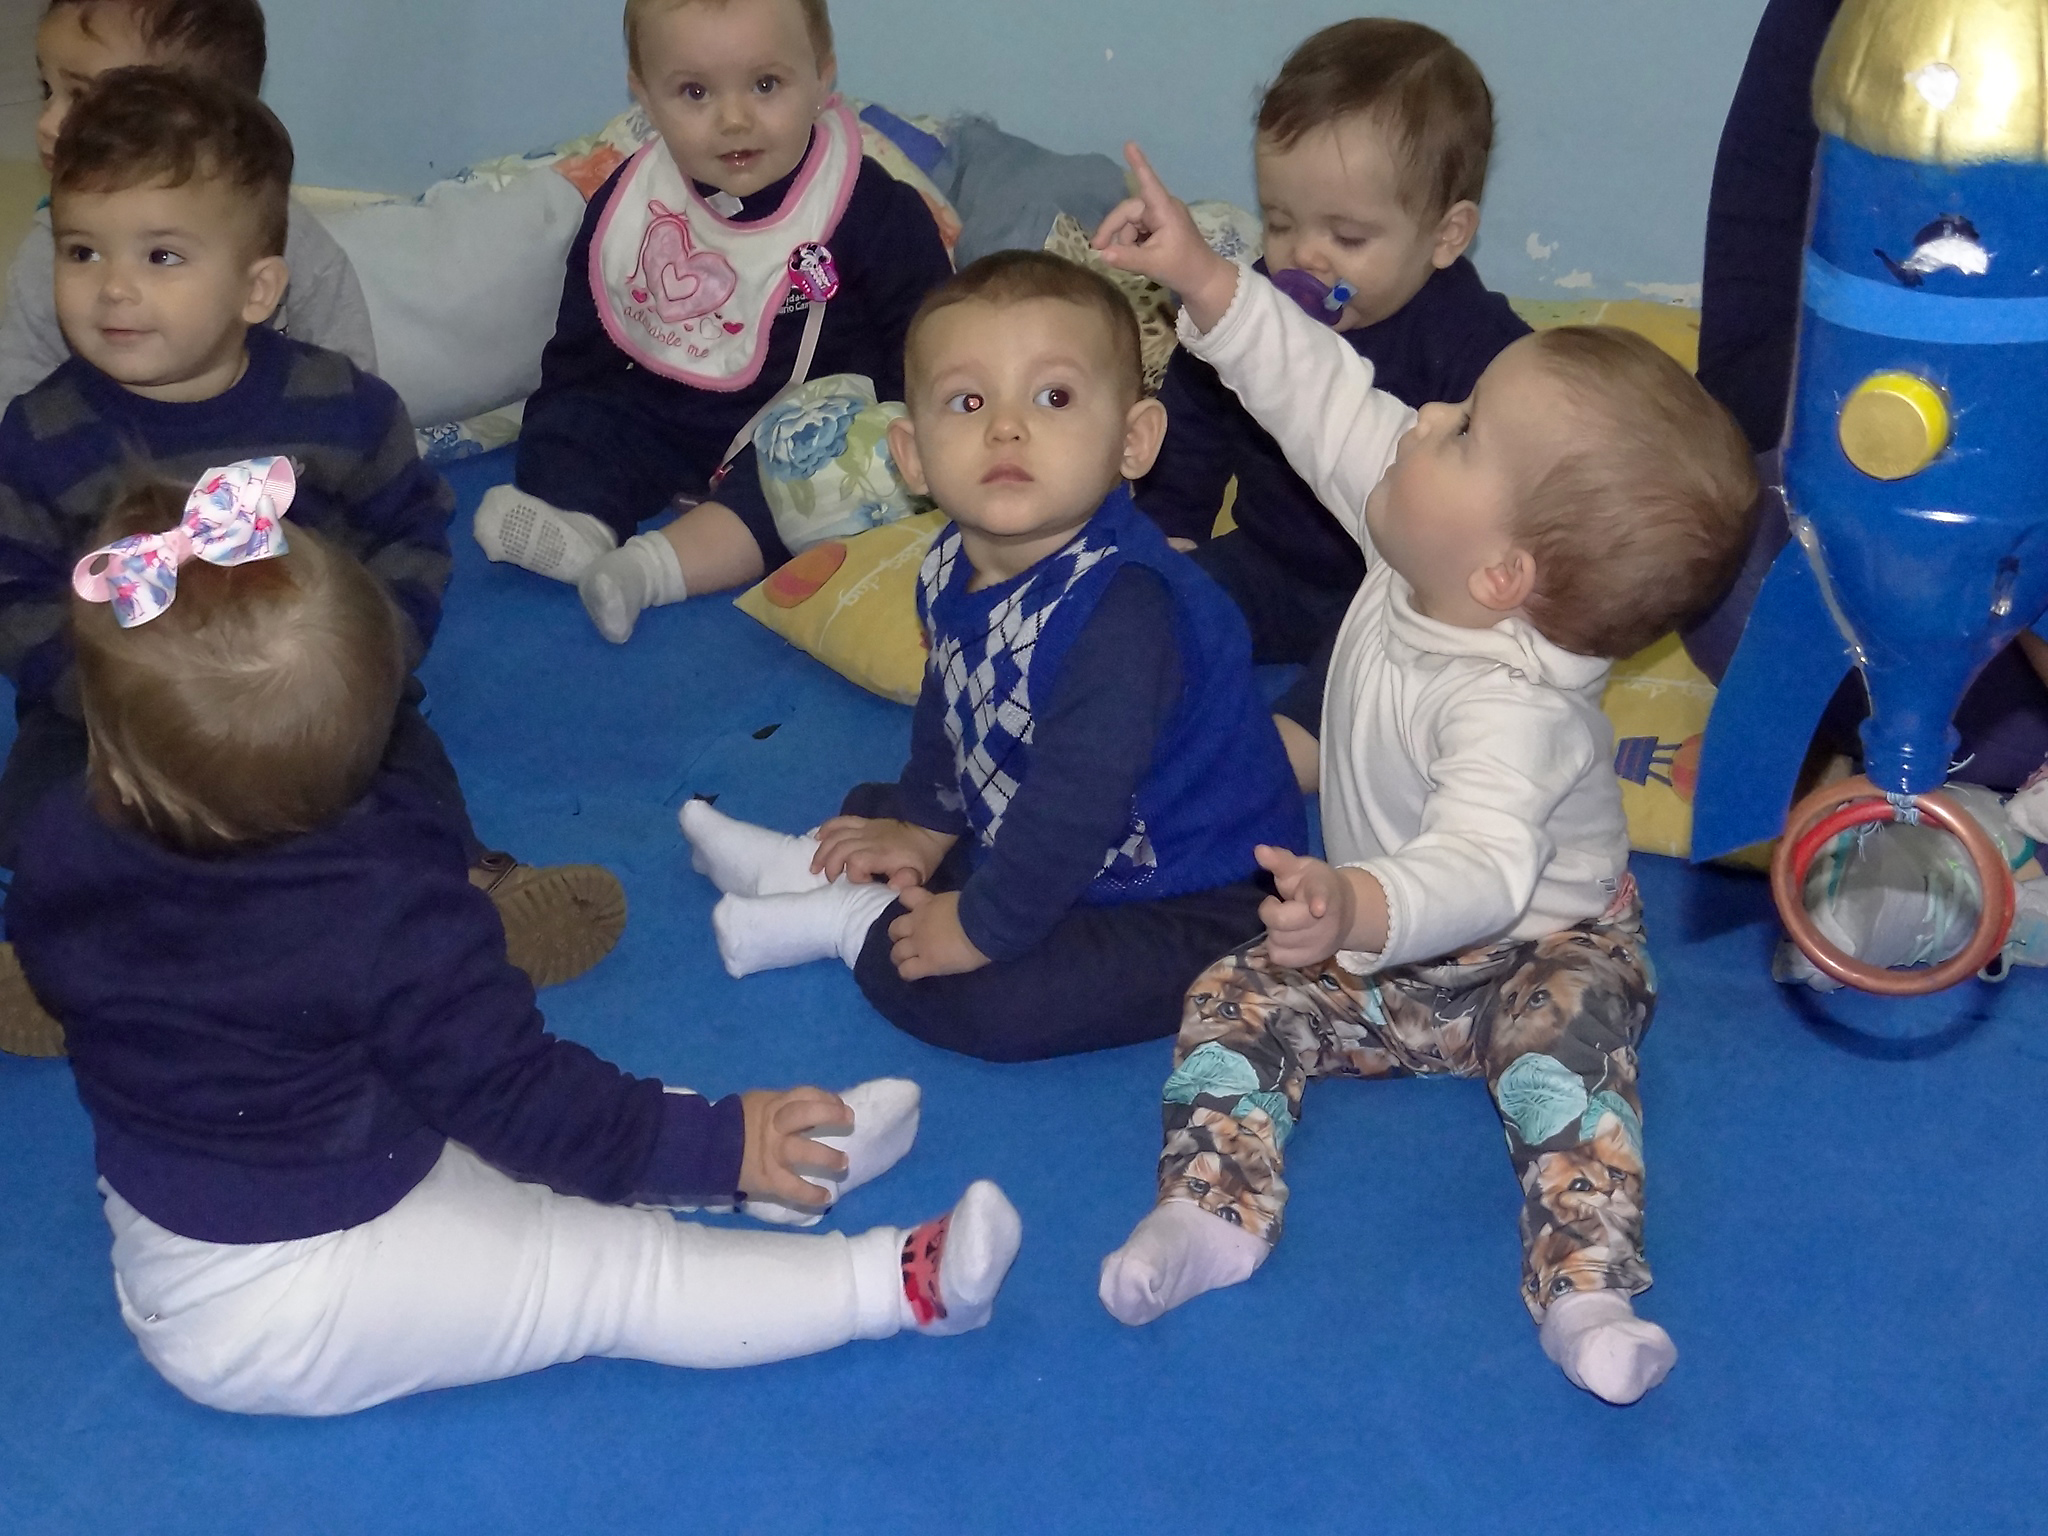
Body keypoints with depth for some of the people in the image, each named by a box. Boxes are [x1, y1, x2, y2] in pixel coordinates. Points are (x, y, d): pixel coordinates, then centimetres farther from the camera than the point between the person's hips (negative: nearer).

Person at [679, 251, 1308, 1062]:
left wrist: (984, 927, -22)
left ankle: (853, 922, -3)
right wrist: (925, 827, 20)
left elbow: (1079, 802, -33)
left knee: (984, 998, -25)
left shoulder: (1120, 607, -35)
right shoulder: (954, 567, -6)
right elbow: (948, 708, 15)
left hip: (1184, 906, -9)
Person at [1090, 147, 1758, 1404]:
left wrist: (1360, 907, -73)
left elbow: (1484, 865, -53)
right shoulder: (1419, 550, -15)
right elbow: (1330, 400, -5)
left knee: (1572, 1034, -34)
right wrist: (1206, 281, -9)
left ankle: (1589, 1287, -38)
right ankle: (1215, 1210, -16)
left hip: (1537, 942, -8)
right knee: (1236, 1001, -7)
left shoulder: (1511, 705, -38)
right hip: (1390, 946, 8)